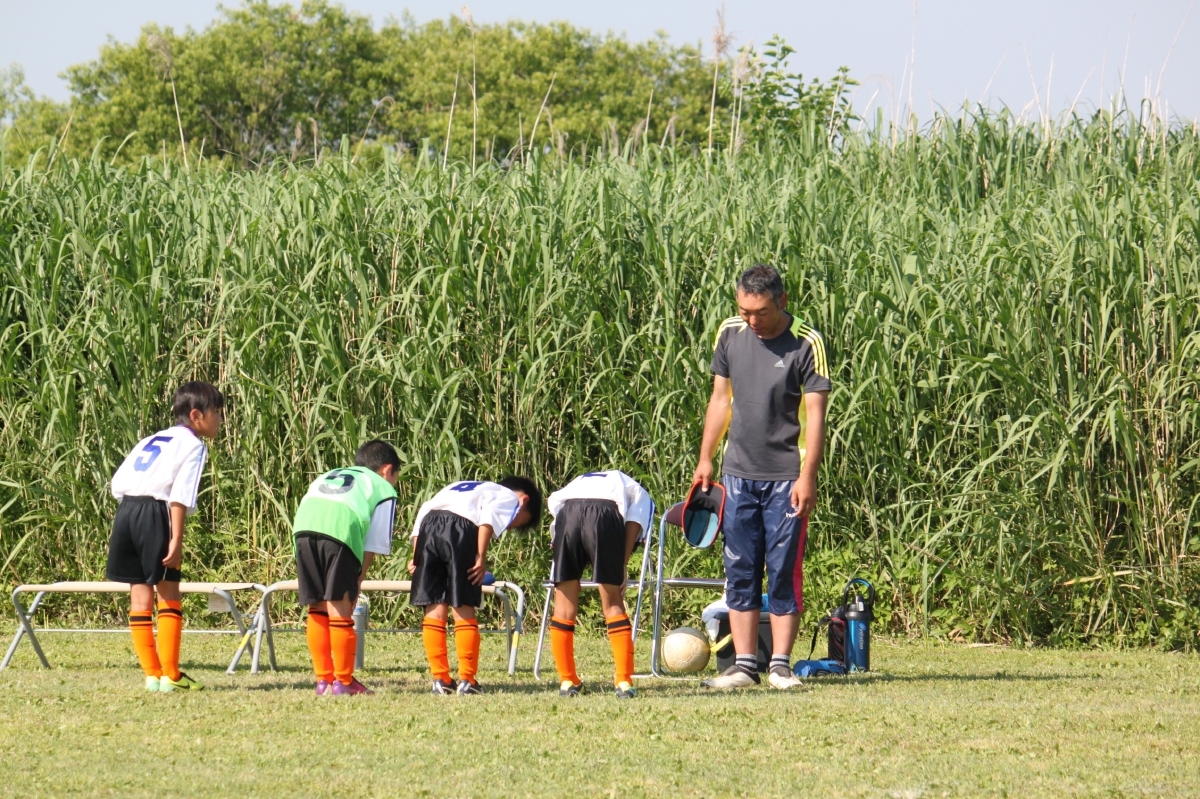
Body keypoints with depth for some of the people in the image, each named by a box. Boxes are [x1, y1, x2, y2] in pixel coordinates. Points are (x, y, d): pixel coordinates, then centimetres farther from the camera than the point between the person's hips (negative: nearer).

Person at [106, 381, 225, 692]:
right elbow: (180, 496, -11)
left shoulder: (151, 440, 25)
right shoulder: (193, 445, 1)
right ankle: (170, 675, -2)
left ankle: (152, 674, 9)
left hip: (126, 509, 7)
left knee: (140, 597, 8)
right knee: (169, 595, 0)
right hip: (155, 514, -7)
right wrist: (176, 540, -14)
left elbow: (118, 482, 18)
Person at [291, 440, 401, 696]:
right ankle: (343, 682, 6)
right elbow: (373, 545, 14)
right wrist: (358, 581, 16)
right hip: (341, 531, -4)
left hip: (302, 528, 4)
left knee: (317, 608, 12)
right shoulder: (383, 488, 25)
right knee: (339, 608, 2)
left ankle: (324, 680, 16)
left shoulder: (328, 476, 39)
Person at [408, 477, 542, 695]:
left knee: (435, 608, 9)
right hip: (461, 528, -5)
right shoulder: (510, 499, 18)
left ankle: (441, 679, 10)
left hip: (428, 528, 5)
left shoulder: (467, 487, 37)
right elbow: (489, 517, -5)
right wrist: (481, 557, -8)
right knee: (464, 609, 3)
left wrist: (416, 555, 20)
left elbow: (425, 511, 24)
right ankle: (467, 680, 4)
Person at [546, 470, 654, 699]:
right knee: (613, 604, 7)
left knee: (565, 603, 11)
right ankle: (623, 682, 1)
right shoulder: (640, 495, 31)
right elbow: (634, 523, 11)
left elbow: (554, 502, 22)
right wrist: (622, 568, 5)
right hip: (606, 514, -2)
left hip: (567, 511, 2)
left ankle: (567, 681, 12)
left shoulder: (581, 481, 42)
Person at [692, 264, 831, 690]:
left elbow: (815, 413, -9)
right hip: (738, 474, 4)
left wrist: (807, 476, -15)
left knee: (784, 571, -2)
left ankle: (780, 664, 3)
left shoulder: (807, 344, -8)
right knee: (740, 571, 4)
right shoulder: (730, 334, 5)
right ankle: (744, 664, 7)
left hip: (787, 476, -4)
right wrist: (705, 458, 14)